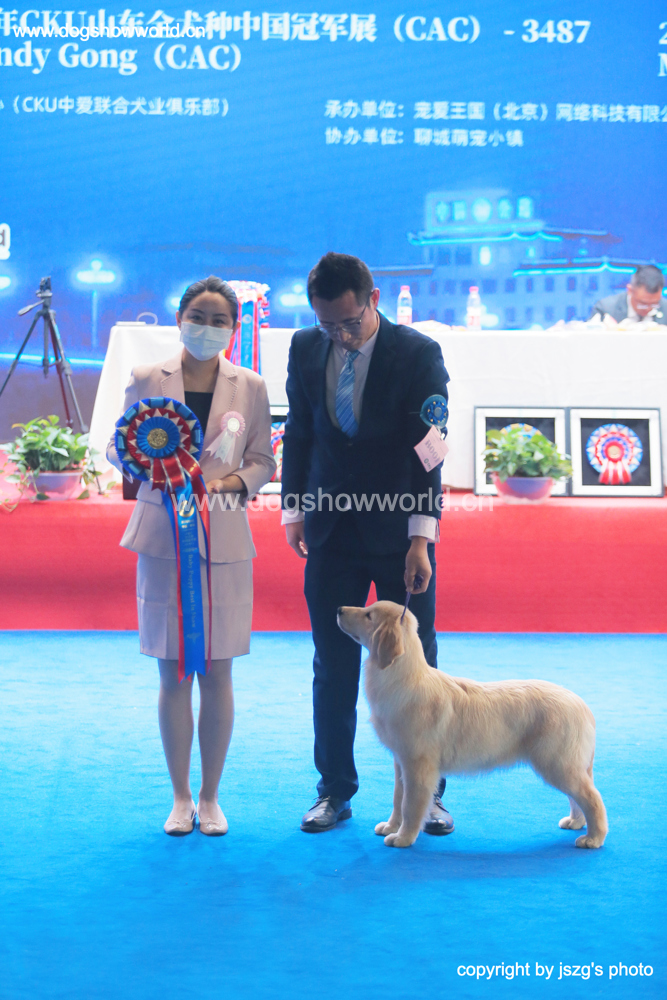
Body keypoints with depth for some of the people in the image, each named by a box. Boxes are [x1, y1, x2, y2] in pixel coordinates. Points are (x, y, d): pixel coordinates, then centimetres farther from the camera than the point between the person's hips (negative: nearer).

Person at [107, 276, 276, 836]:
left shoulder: (250, 387, 5)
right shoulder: (147, 380, 3)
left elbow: (264, 462, 8)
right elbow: (117, 448, 9)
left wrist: (228, 481, -12)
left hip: (224, 542, 0)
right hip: (163, 538, 0)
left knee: (217, 672, 4)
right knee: (173, 672, 4)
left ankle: (210, 797, 17)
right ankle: (181, 798, 16)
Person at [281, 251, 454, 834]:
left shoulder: (419, 353, -9)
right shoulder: (305, 349, 3)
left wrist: (420, 538, -19)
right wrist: (293, 509, 7)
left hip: (399, 531, -3)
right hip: (332, 530, 3)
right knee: (332, 667, 7)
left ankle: (428, 793, 16)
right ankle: (335, 791, 18)